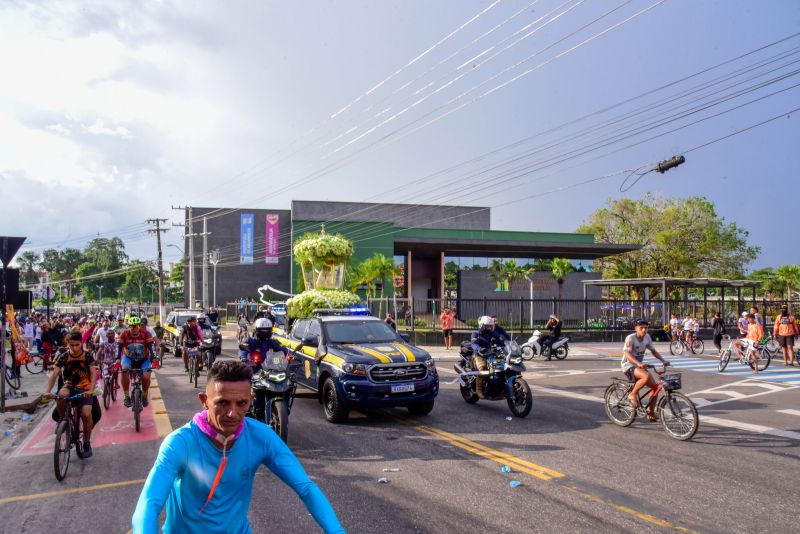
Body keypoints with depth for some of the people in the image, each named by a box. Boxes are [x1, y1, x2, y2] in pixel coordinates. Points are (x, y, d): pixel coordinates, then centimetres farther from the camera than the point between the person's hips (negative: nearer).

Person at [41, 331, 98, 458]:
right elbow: (54, 374, -16)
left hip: (84, 389, -1)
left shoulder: (87, 356, -10)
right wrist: (47, 391, -33)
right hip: (69, 386, 1)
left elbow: (93, 373, -20)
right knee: (61, 395, -36)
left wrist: (91, 390, -37)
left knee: (86, 414, -22)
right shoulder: (64, 357, -7)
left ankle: (87, 443, 0)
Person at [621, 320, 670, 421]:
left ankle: (650, 413, 11)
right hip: (628, 366, -7)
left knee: (655, 386, -3)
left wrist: (663, 360, -2)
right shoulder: (630, 338, -17)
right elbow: (627, 354, -26)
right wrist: (638, 363, -40)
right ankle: (632, 395, -14)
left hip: (640, 366, 7)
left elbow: (653, 350, 12)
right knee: (647, 376, -35)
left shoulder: (647, 337, 3)